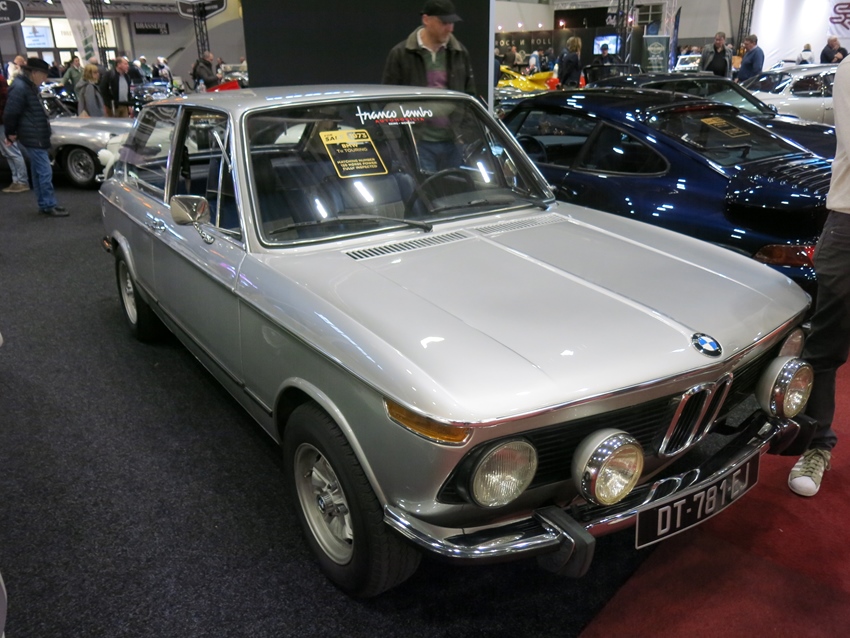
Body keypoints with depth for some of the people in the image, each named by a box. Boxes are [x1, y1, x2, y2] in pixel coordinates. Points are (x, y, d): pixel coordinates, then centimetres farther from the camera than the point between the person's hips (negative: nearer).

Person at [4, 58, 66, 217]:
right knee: (45, 172, -9)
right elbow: (10, 113, -17)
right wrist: (11, 134, -7)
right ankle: (50, 206, -5)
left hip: (38, 137, 10)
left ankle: (43, 204, 21)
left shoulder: (30, 87, 15)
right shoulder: (20, 88, -16)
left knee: (39, 172, 14)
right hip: (32, 138, -10)